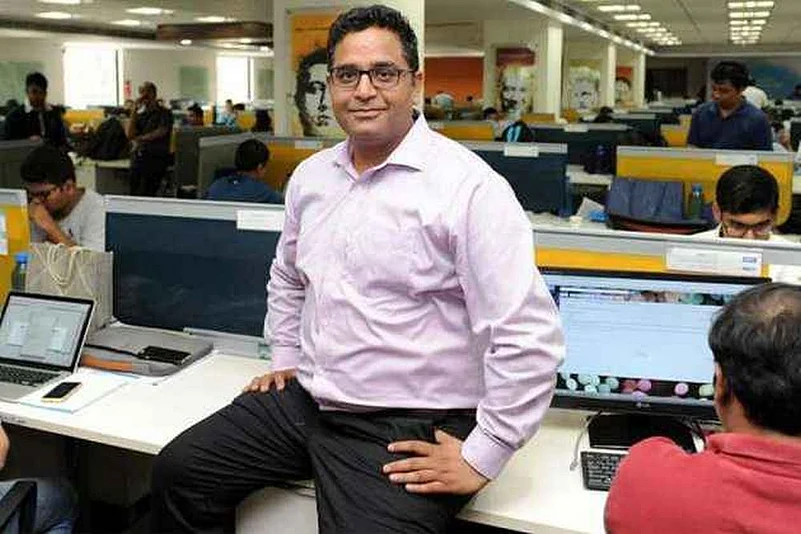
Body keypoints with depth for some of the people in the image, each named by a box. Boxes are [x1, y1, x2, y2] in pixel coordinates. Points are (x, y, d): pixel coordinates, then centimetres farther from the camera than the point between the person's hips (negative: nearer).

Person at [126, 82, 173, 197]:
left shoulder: (164, 113, 5)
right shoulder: (140, 114, 18)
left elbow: (161, 133, -7)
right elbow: (129, 134, 6)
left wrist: (139, 138, 1)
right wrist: (135, 111, 4)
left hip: (155, 157, -5)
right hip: (138, 156, 5)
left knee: (145, 195, -15)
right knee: (133, 194, -3)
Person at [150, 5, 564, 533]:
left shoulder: (468, 186, -17)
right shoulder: (310, 175, 7)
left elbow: (530, 335, -21)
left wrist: (480, 460, -19)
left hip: (404, 431, -6)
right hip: (303, 400, 7)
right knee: (178, 472, 6)